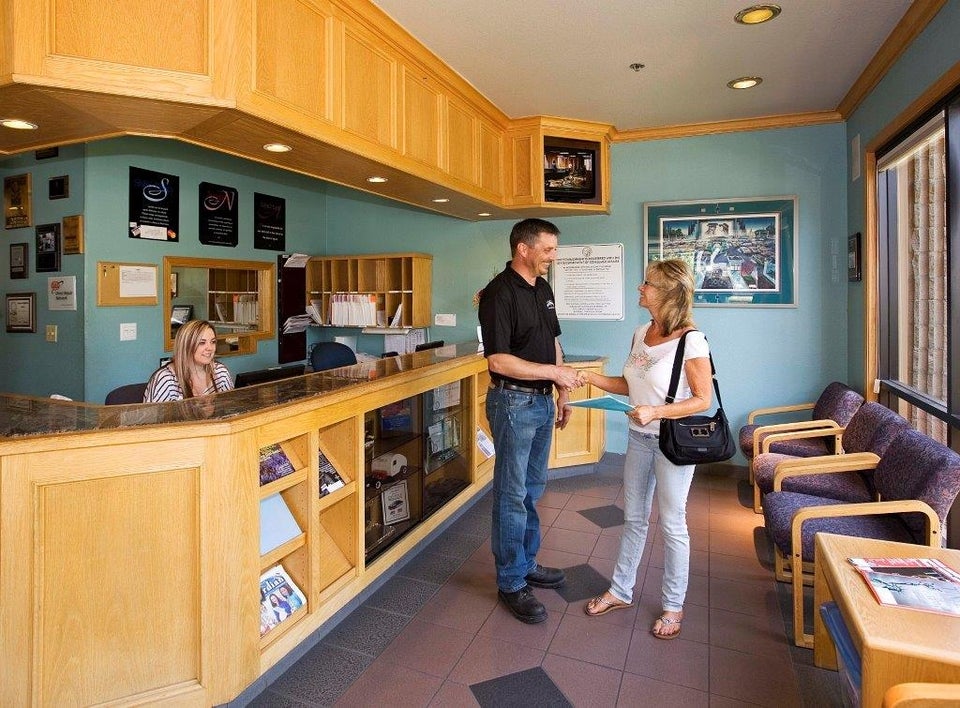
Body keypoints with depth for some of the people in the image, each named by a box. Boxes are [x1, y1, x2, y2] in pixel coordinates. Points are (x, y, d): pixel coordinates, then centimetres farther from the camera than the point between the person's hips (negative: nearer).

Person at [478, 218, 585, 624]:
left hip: (543, 401, 9)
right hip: (513, 402, -8)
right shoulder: (499, 293, -16)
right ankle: (512, 583, 16)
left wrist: (562, 394, 15)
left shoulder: (543, 289, 11)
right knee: (512, 495, 2)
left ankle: (527, 564, 34)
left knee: (533, 490, 18)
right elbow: (498, 361, -22)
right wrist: (554, 372, -19)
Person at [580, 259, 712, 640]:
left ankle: (673, 607, 29)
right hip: (639, 437, 7)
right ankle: (620, 591, 34)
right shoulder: (640, 334, 4)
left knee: (672, 525, 9)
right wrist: (590, 377, -2)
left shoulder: (691, 340, -18)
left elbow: (702, 399, -15)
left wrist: (656, 411, -27)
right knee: (633, 518, 18)